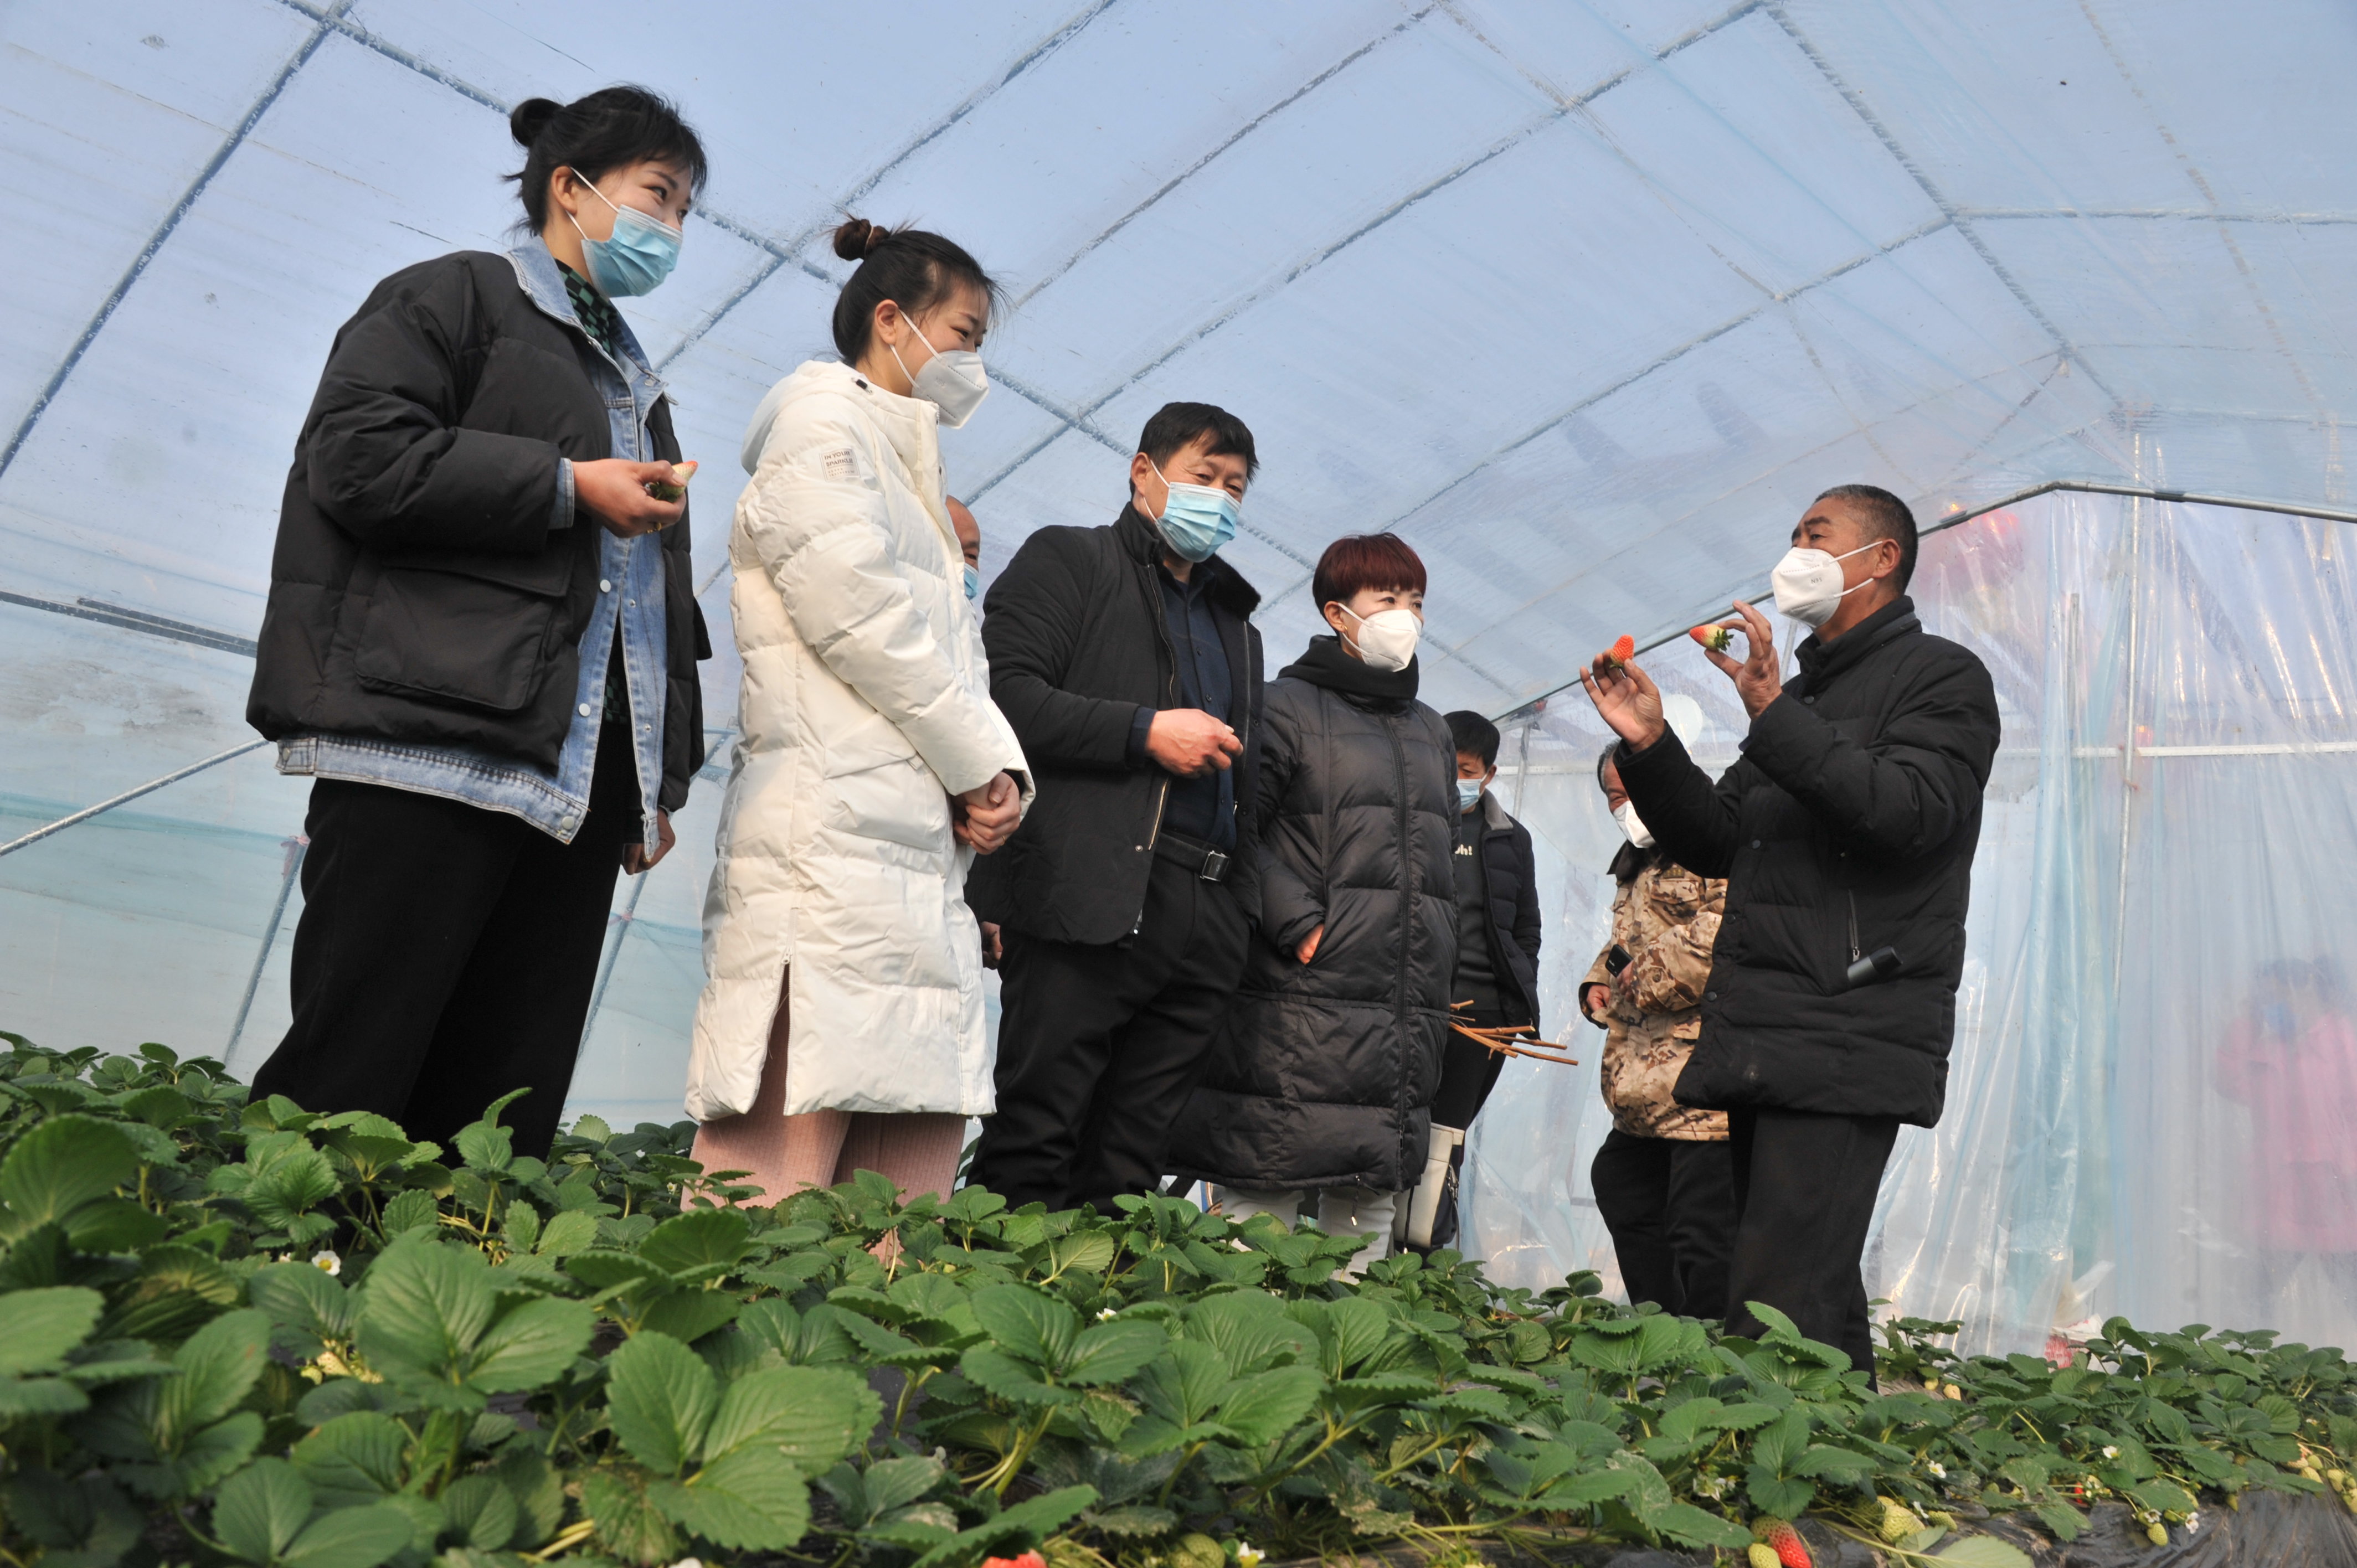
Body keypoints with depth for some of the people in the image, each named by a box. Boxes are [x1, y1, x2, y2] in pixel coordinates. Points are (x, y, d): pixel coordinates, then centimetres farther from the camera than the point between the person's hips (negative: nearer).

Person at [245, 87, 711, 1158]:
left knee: (506, 1110, 3)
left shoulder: (636, 382, 30)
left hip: (582, 774, 7)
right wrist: (568, 487, -6)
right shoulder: (459, 296, 9)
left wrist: (664, 779, 19)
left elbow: (665, 599, 27)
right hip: (432, 747, -7)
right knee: (350, 1079, -8)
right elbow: (358, 457, -9)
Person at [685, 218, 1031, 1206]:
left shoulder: (906, 468, 29)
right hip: (833, 832, -9)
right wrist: (981, 764, -2)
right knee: (785, 1164, -13)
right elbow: (866, 624, -10)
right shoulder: (821, 425, 2)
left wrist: (1000, 771, 3)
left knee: (914, 1179, 3)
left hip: (923, 847, 9)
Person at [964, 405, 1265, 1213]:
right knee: (1031, 1148, -6)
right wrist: (1146, 731, -12)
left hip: (1205, 919, 6)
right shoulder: (1068, 559, 9)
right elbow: (1004, 693, -8)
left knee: (1127, 1172, 6)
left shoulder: (1236, 621, 29)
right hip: (1089, 898, -6)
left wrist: (1245, 911, 16)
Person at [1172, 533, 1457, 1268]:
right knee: (1259, 1224, -5)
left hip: (1405, 1032, 7)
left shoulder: (1433, 734, 22)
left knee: (1362, 1247, 9)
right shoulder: (1289, 706, 0)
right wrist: (1299, 924, -16)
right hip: (1297, 1013, -6)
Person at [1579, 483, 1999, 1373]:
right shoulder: (1803, 691, 26)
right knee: (1817, 1302, 11)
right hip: (1764, 1045, 8)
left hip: (1848, 1044, -8)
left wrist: (1774, 717, -21)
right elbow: (1717, 842, 21)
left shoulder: (1941, 676, 3)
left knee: (1778, 1313, -16)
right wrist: (1650, 745, 6)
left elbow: (1911, 812, -17)